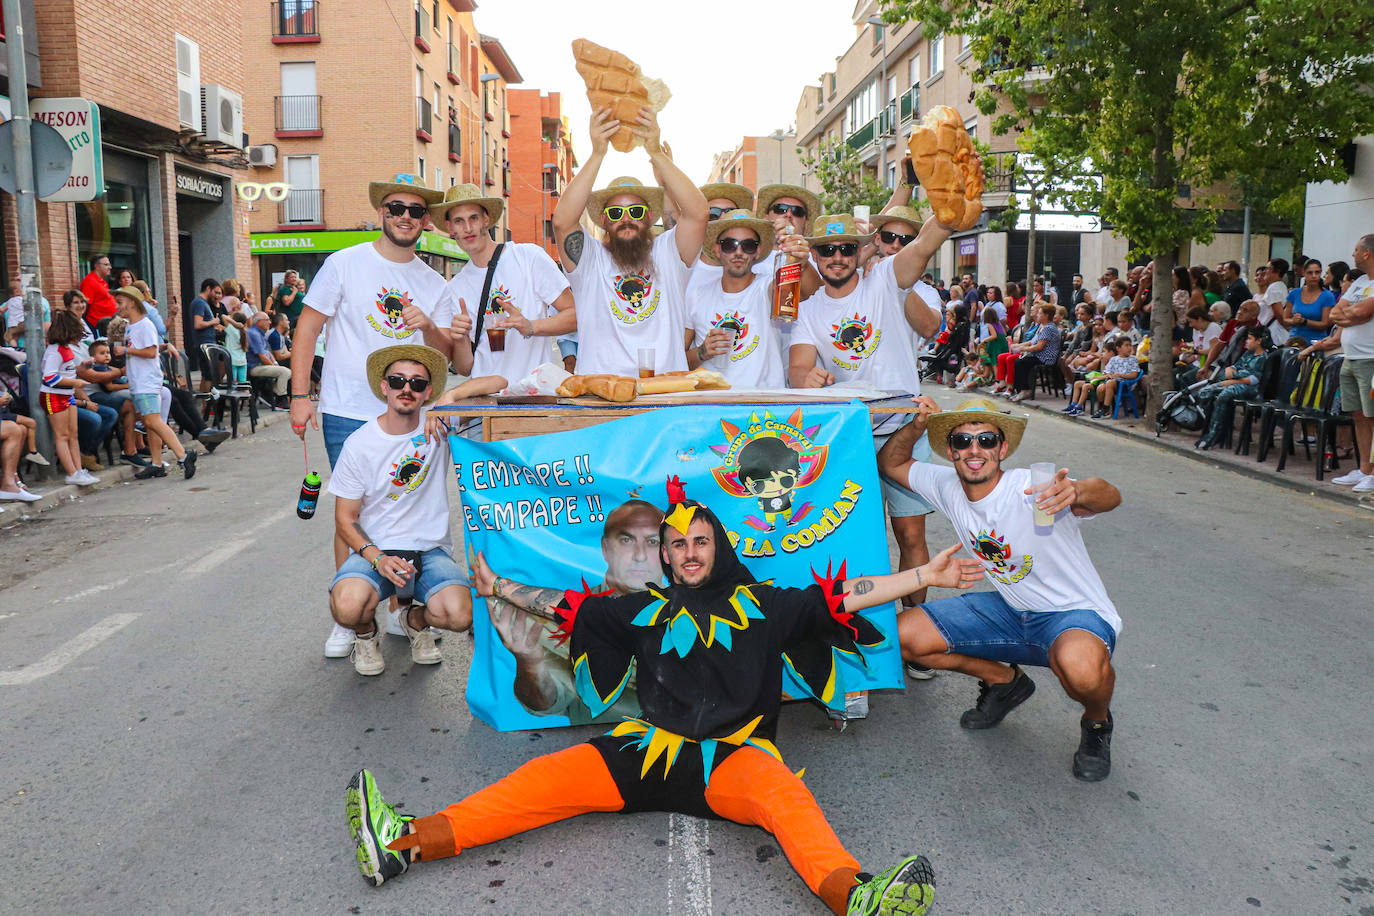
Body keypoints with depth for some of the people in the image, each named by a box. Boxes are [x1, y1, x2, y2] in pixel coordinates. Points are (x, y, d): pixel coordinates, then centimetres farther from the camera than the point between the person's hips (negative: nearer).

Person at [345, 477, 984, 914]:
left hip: (734, 751, -2)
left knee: (781, 791, -35)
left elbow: (847, 596, 10)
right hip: (651, 747, 2)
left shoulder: (760, 603, 14)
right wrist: (499, 587, 28)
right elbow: (567, 605, 26)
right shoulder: (647, 610, 20)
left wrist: (926, 575, 5)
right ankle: (406, 842, -28)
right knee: (551, 776, -18)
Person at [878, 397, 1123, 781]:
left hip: (1075, 614, -6)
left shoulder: (1030, 489, -26)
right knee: (904, 636, -6)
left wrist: (1076, 492, -66)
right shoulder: (947, 486, -6)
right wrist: (917, 426, -14)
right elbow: (890, 463, 6)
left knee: (1081, 665, -41)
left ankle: (1097, 722, -2)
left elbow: (1111, 496, -42)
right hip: (1009, 610, 6)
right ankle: (1004, 680, 17)